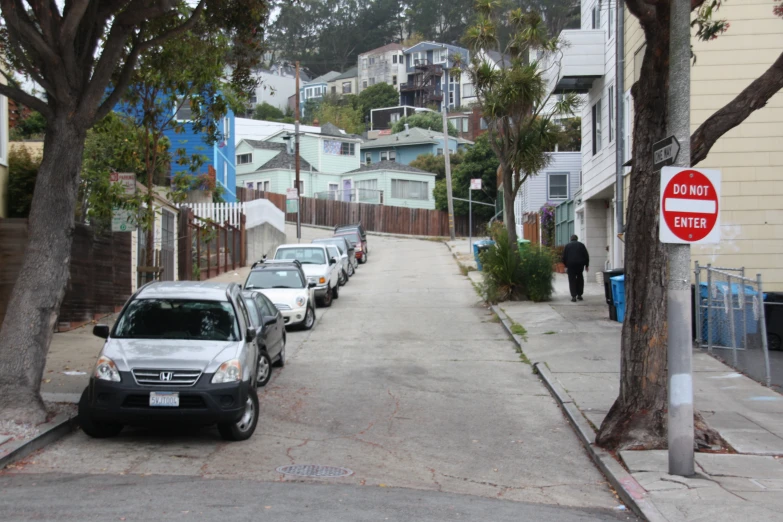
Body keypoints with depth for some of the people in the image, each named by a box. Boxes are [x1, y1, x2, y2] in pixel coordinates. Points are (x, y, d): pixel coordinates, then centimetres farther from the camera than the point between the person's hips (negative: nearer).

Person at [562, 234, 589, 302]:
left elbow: (564, 257, 6)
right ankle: (579, 295, 16)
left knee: (572, 280, 0)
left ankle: (573, 296, -8)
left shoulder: (567, 246, 9)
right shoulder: (581, 245, 12)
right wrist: (587, 265, 14)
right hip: (580, 264, 1)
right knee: (580, 279, 16)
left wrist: (566, 265, 16)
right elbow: (586, 256, 9)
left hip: (571, 264, -1)